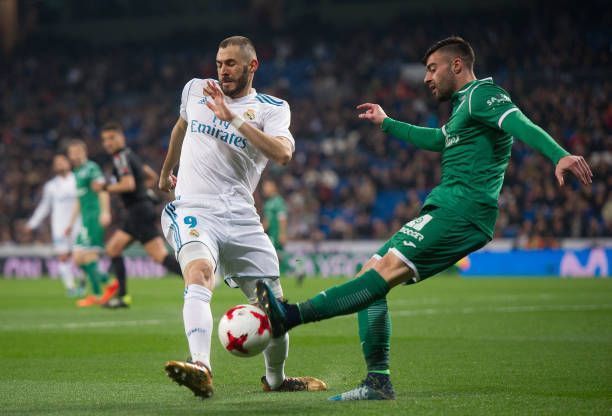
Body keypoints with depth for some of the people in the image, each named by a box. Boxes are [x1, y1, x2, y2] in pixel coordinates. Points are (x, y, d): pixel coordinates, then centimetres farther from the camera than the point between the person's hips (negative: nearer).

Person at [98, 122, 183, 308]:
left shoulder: (121, 157, -11)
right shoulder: (130, 155, 18)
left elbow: (129, 184, -25)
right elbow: (153, 177, 26)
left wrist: (105, 188, -13)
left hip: (140, 213, -10)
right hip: (134, 214, 10)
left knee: (160, 256, -15)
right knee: (112, 248, 15)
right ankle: (122, 296, 14)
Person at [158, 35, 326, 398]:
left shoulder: (271, 109, 4)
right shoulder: (196, 90, 14)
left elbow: (283, 153, -17)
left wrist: (232, 117, -19)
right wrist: (166, 171, 48)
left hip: (241, 218, 1)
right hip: (193, 209, -1)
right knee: (200, 274, -33)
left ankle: (276, 378, 31)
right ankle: (201, 368, -51)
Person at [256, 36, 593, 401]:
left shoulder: (482, 95, -2)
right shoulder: (465, 106, 28)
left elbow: (520, 124, -20)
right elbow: (437, 140, 47)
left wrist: (559, 155, -38)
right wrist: (387, 123, 58)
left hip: (461, 210, -11)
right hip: (446, 211, 11)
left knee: (389, 269, -23)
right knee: (372, 274, 4)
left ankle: (290, 316, -39)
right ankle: (378, 383, 0)